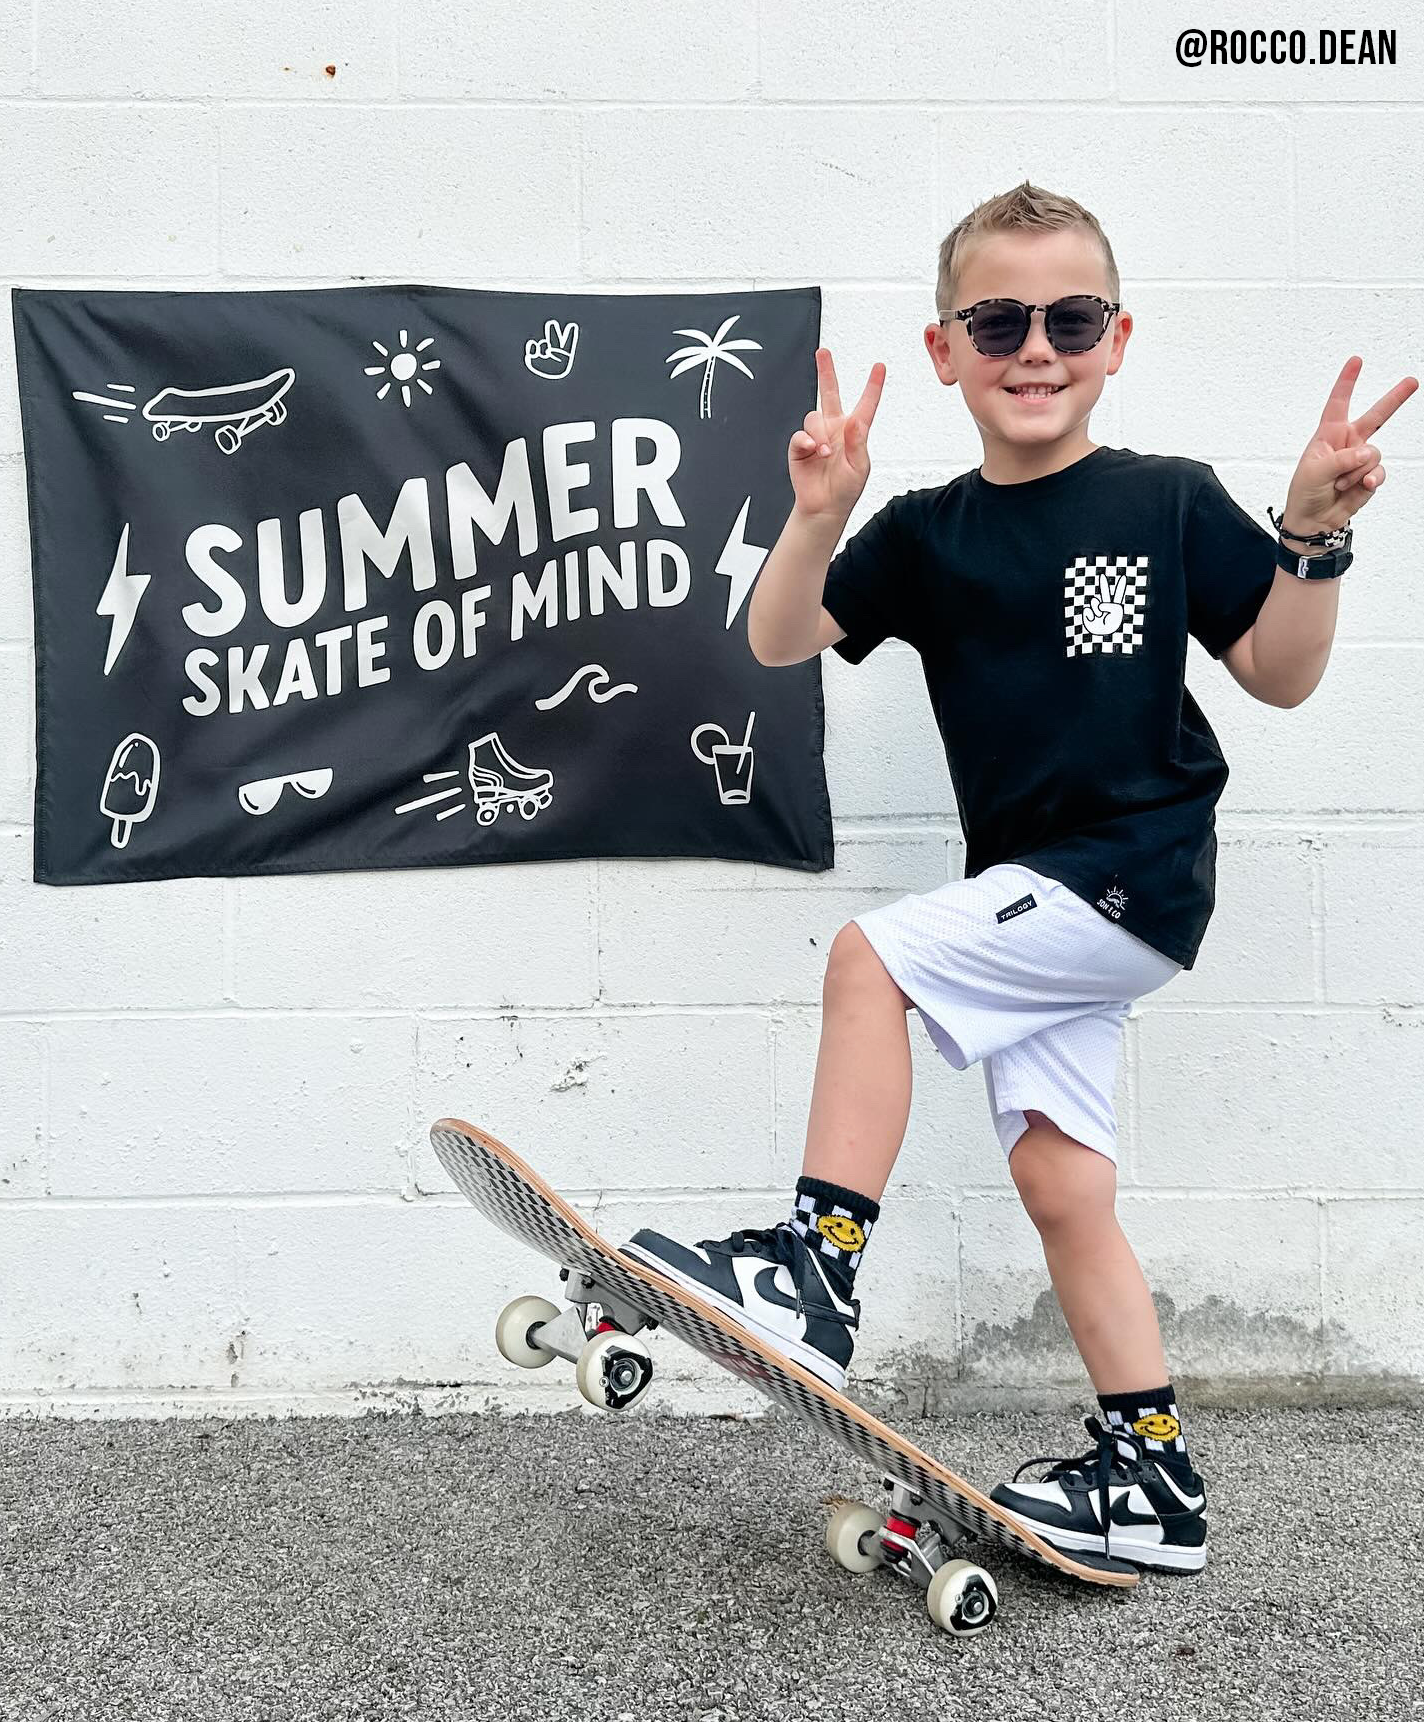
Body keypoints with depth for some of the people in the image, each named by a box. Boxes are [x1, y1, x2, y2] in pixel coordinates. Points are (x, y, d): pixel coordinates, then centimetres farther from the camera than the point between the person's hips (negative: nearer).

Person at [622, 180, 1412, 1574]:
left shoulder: (1170, 503, -1)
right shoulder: (927, 533, 7)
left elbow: (1279, 676, 3)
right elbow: (782, 642, -1)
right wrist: (819, 517, -16)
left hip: (1134, 874, -5)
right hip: (1032, 893, 5)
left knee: (869, 956, -20)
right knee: (1057, 1175, 5)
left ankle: (817, 1270, -9)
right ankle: (1152, 1477, 18)